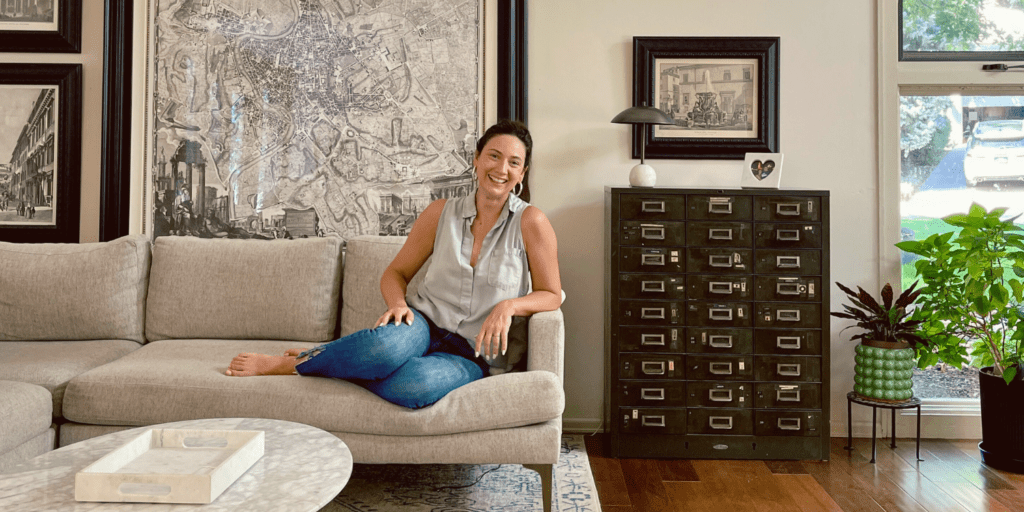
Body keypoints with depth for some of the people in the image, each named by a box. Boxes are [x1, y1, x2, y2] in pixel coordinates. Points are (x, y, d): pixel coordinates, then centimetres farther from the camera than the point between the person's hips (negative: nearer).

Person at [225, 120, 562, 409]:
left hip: (471, 354, -1)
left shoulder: (530, 223, -3)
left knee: (413, 385, -38)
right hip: (423, 322, 1)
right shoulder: (442, 213, 4)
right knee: (389, 344, -39)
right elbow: (395, 273, 11)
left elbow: (551, 295, 2)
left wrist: (508, 306, -17)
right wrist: (398, 303, -11)